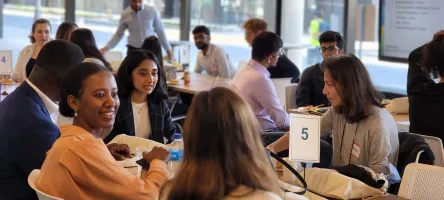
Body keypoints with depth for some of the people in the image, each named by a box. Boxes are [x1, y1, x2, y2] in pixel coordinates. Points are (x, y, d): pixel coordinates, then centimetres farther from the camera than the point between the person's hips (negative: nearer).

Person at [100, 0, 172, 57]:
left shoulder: (152, 11, -7)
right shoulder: (125, 14, -4)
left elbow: (160, 31, 3)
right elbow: (118, 34, 8)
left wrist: (168, 49, 5)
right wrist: (107, 47, -1)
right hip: (133, 50, 1)